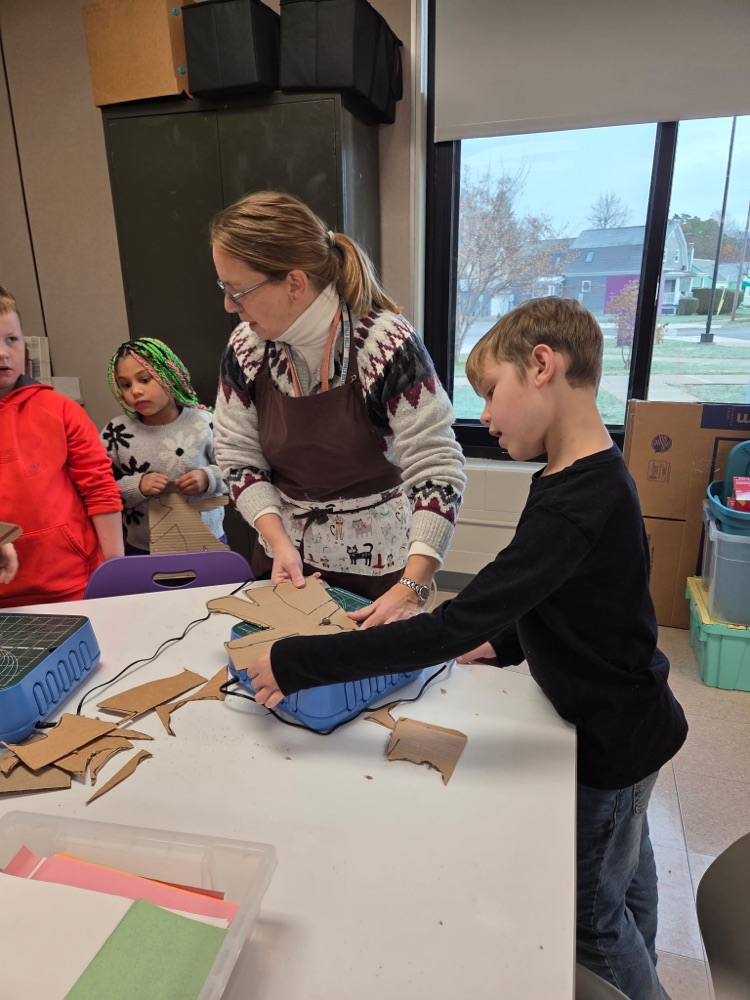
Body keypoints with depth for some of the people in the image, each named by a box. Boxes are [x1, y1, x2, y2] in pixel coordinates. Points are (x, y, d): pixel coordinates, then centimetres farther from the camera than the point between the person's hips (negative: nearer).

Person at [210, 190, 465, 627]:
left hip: (377, 567, -4)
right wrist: (279, 541, -14)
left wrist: (411, 588, -31)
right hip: (286, 559, 5)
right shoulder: (247, 348, -7)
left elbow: (438, 471, -23)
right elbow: (239, 458, 0)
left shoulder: (387, 346, -23)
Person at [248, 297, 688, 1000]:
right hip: (623, 716, 9)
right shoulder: (592, 478, -4)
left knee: (591, 917, 16)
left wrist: (295, 663, -35)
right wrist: (507, 644, -2)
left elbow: (450, 630, -40)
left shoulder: (576, 507, -36)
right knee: (624, 871, 32)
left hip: (615, 741, -9)